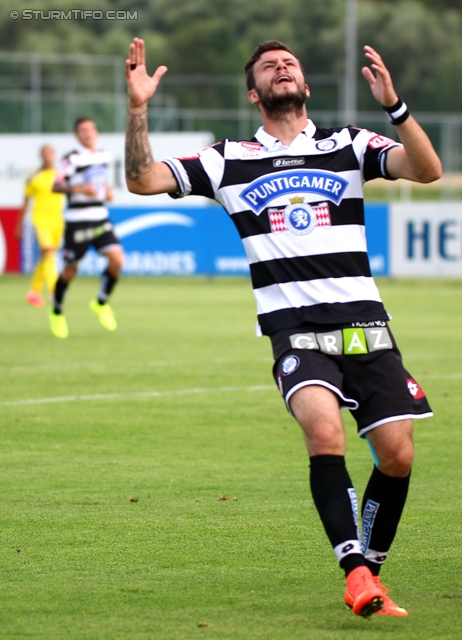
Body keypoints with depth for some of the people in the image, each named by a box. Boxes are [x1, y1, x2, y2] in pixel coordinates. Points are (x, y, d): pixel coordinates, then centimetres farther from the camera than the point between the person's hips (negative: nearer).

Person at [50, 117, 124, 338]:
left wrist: (108, 191, 9)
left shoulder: (104, 155, 11)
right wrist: (78, 189, -31)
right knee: (70, 270, 4)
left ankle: (101, 303, 9)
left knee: (117, 259, -13)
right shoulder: (73, 159, -10)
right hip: (77, 220, -5)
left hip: (100, 219, 5)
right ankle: (57, 312, 27)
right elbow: (56, 186, -16)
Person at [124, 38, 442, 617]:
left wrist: (393, 106, -18)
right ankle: (356, 571, -25)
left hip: (364, 324, 2)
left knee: (396, 456, -5)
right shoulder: (229, 160, 12)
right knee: (323, 430, -28)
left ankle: (370, 568, 18)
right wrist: (137, 108, -6)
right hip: (295, 329, -1)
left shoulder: (347, 145, 10)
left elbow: (427, 170, -4)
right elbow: (142, 179, 7)